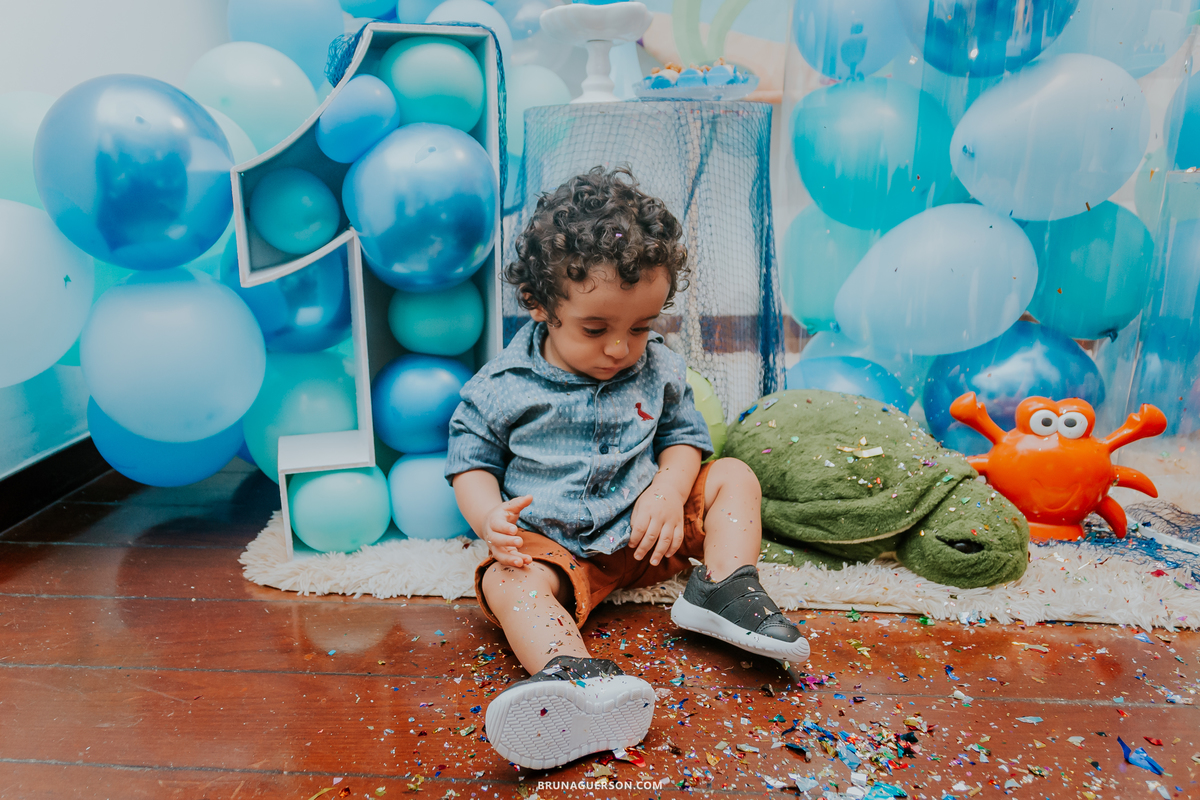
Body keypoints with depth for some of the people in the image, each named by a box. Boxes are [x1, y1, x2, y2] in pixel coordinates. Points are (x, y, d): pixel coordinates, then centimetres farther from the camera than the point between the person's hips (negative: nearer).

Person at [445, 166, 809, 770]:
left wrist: (668, 492, -13)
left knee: (734, 477, -3)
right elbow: (471, 462, 1)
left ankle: (725, 587, -18)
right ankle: (576, 673, -56)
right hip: (554, 542, -3)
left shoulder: (659, 370, 1)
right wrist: (489, 516, -21)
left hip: (647, 529, 4)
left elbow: (685, 436, 10)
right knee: (507, 581, -33)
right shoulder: (500, 387, -7)